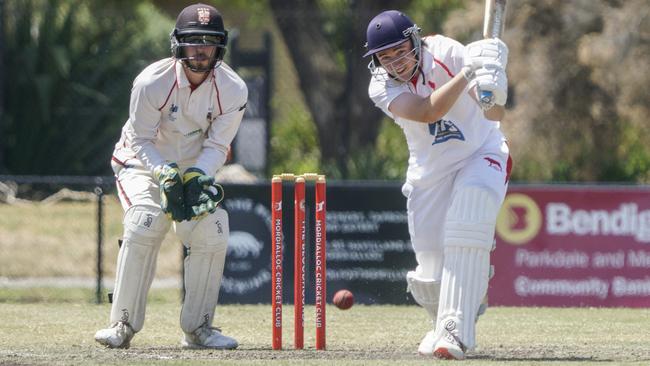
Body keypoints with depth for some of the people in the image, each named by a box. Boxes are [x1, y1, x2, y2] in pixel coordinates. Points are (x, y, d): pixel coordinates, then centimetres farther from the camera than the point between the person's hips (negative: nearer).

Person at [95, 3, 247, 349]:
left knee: (213, 235, -17)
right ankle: (123, 324, -21)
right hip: (142, 165, -3)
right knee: (143, 227, -27)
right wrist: (166, 175, -34)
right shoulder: (152, 82, -25)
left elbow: (216, 146, -12)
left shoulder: (233, 90, -17)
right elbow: (141, 141, -18)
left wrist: (196, 177, -32)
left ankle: (197, 327, -2)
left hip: (196, 168, 3)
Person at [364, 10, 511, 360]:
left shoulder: (444, 53, -20)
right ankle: (444, 323, 35)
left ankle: (454, 332, -32)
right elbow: (427, 112, -35)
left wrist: (493, 93, -49)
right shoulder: (381, 87, -15)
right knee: (432, 274, 0)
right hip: (430, 171, 2)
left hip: (481, 154, -2)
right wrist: (469, 72, -43)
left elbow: (495, 115, -25)